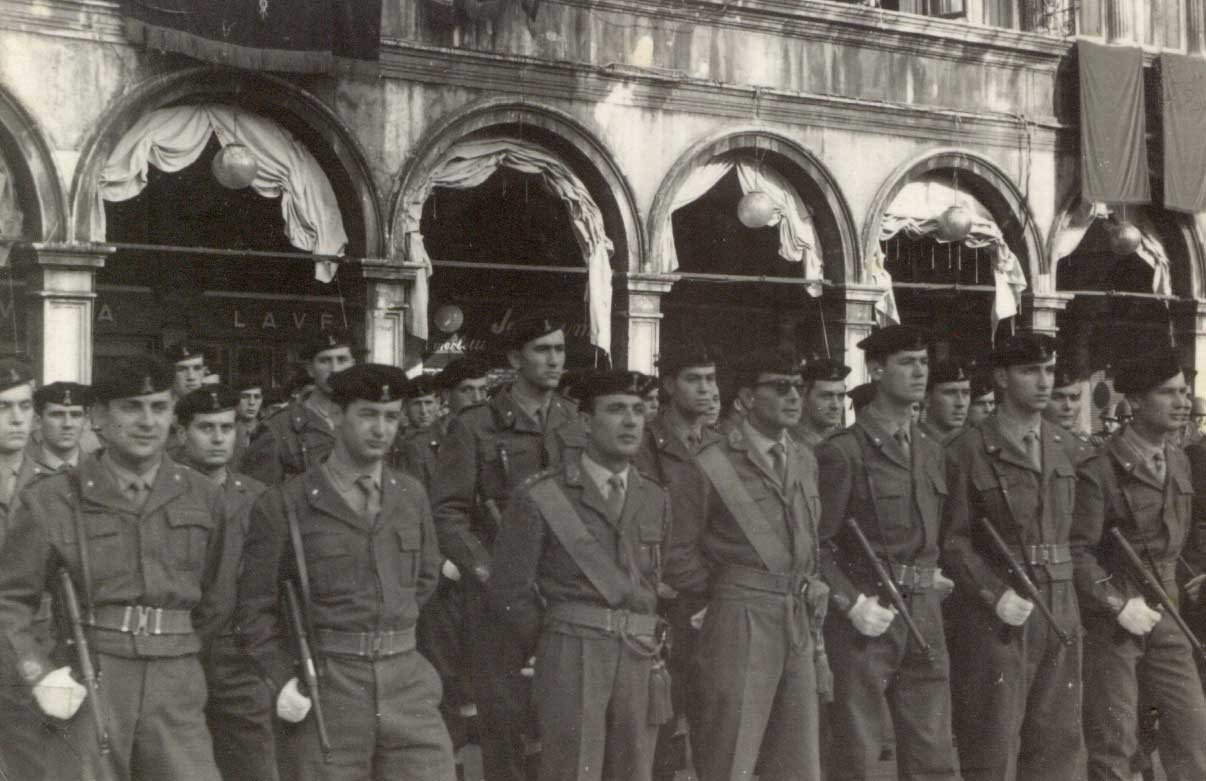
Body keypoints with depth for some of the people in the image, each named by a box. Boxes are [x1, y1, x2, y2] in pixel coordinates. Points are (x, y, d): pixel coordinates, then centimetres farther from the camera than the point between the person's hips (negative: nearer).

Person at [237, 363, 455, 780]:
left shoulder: (411, 495, 11)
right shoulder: (282, 506, -3)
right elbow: (255, 609, 0)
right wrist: (282, 679, -11)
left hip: (407, 682, 4)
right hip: (325, 697, -3)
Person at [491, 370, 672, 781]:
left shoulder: (656, 500, 13)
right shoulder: (541, 497, -3)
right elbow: (509, 592, 1)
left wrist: (646, 646, 12)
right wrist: (550, 646, 7)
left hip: (641, 659, 5)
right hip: (572, 656, -4)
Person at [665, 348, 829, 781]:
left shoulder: (805, 461, 14)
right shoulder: (713, 465, -7)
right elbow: (678, 558, -5)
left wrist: (810, 595, 13)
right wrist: (728, 592, 2)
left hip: (800, 626, 6)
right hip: (740, 626, -6)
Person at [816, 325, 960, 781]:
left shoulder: (932, 453, 14)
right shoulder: (843, 452, -8)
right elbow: (816, 543, -10)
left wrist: (932, 575, 7)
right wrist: (852, 603, -18)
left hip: (925, 617, 6)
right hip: (866, 617, -6)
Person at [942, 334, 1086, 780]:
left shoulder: (1068, 448, 12)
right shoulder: (968, 451, -5)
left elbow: (1079, 533, 15)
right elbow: (952, 542, -7)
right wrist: (996, 595, -17)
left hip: (1061, 612, 5)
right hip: (995, 616, -5)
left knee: (1058, 743, 6)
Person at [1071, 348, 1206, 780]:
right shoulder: (1100, 470, -15)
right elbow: (1078, 551, -17)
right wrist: (1119, 605, -20)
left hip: (1164, 613, 7)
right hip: (1109, 619, -6)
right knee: (1113, 743, 0)